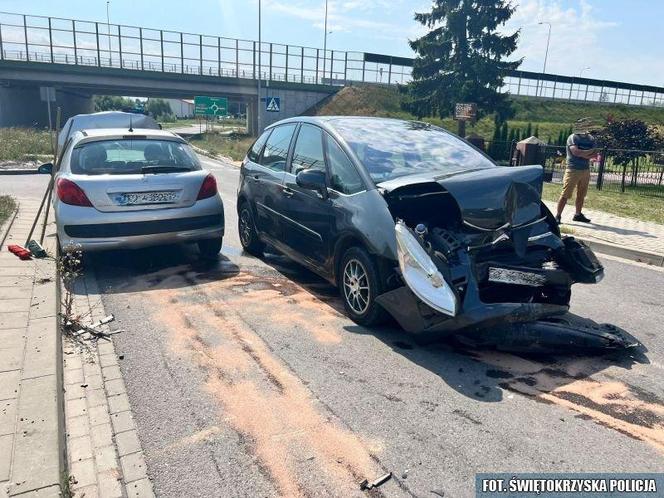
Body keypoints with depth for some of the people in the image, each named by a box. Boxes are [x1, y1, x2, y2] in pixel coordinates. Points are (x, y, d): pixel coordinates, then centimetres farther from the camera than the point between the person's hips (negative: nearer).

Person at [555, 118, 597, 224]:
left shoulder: (591, 139, 9)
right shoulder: (572, 138, -8)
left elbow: (595, 154, 1)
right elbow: (576, 152, -22)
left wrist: (583, 154, -15)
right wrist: (590, 151, -8)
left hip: (586, 170, 6)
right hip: (573, 170, -6)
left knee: (581, 195, 13)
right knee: (565, 195, -8)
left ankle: (578, 214, 24)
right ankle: (558, 216, -5)